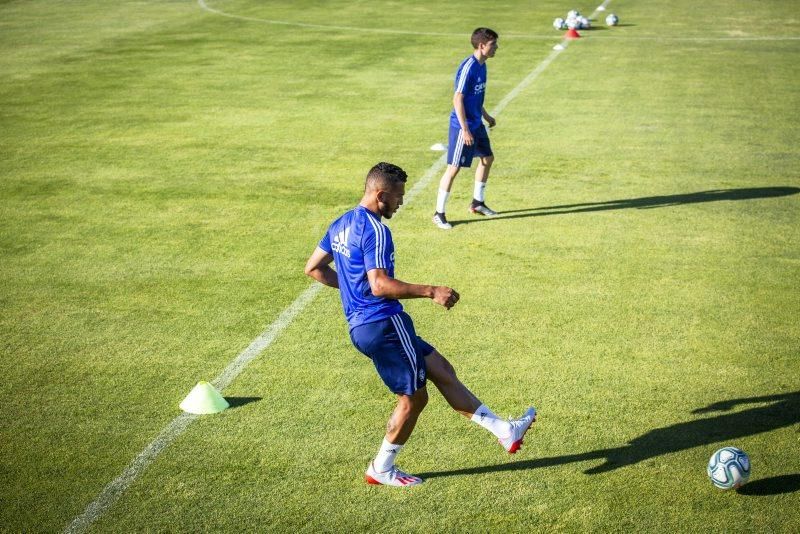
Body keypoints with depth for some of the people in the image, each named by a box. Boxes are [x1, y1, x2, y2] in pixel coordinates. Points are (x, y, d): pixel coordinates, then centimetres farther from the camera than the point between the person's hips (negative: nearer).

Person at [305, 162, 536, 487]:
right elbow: (380, 285, -27)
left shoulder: (341, 224, 13)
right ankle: (381, 470, 16)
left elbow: (314, 268, 20)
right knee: (414, 397, 3)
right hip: (383, 323, -10)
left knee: (442, 371, 11)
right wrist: (431, 292, -24)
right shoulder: (374, 230, -17)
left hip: (360, 325, 10)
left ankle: (504, 431, 14)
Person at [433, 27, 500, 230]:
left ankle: (477, 203, 34)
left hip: (476, 124, 10)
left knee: (487, 158, 19)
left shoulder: (482, 65, 7)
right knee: (454, 168, -5)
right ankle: (439, 214, 3)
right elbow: (458, 99, -23)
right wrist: (465, 130, -23)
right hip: (463, 126, -10)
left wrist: (486, 116, 28)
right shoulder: (468, 68, -21)